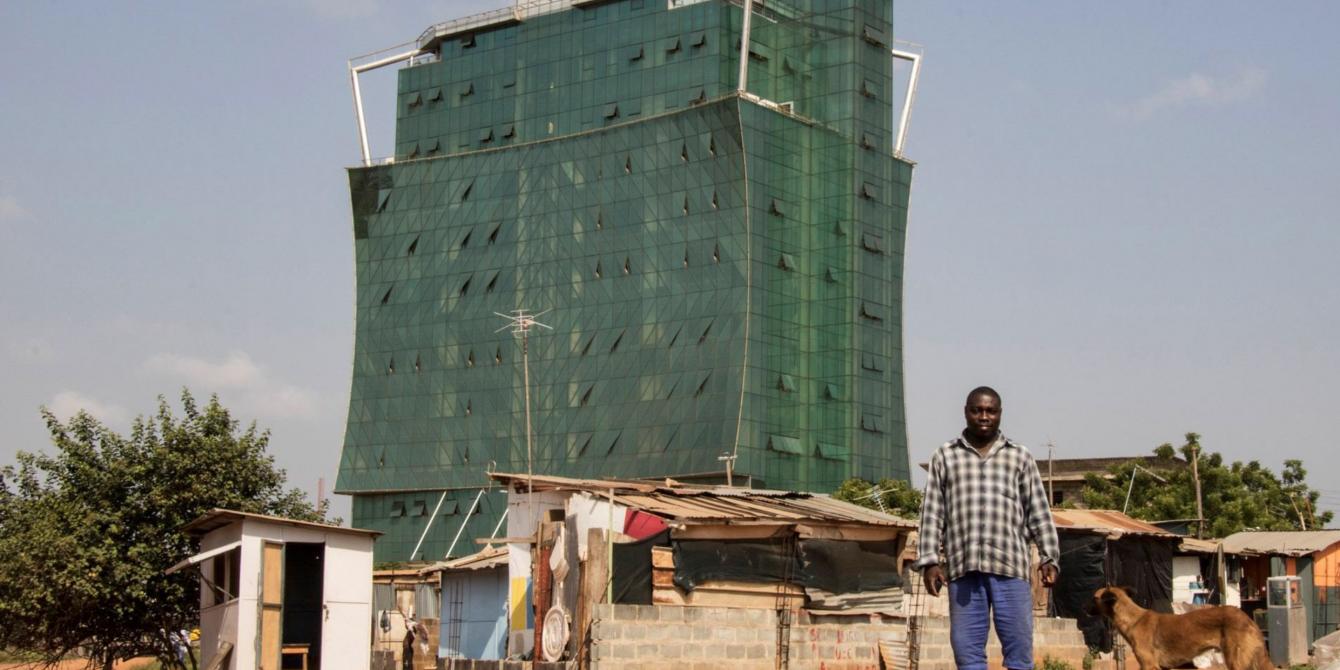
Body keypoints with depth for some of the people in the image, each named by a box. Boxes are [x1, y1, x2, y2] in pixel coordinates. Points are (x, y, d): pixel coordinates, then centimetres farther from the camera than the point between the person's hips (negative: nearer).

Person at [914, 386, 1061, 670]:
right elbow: (932, 513, 9)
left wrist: (1049, 558, 2)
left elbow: (1039, 512, 11)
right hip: (963, 567, 0)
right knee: (966, 645, 1)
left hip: (1010, 565, 0)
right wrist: (929, 561, 1)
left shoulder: (1020, 457, 13)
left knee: (1018, 642, -3)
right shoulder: (945, 457, 13)